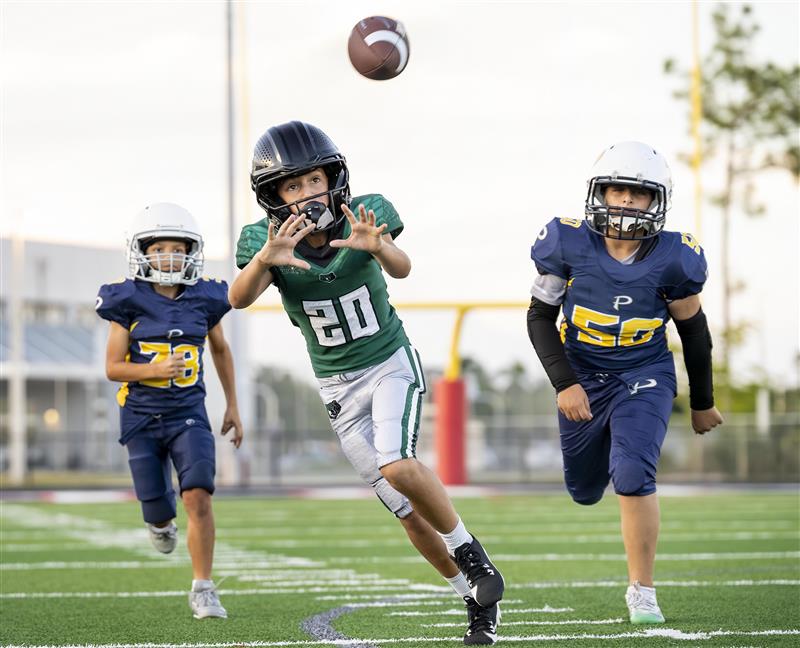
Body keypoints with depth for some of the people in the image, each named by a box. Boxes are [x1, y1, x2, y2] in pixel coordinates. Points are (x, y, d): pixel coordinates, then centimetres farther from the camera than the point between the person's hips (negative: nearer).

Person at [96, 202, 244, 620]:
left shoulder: (204, 299, 0)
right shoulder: (128, 302, -7)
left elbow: (220, 350, 18)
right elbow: (113, 367, -6)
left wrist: (232, 406, 19)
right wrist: (155, 369, -24)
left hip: (188, 413, 1)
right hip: (141, 417, -1)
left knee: (197, 496, -19)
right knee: (160, 514, 3)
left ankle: (203, 589, -8)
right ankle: (160, 522, 43)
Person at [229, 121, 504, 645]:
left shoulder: (366, 215, -17)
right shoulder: (266, 240, -15)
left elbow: (402, 268, -34)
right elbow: (239, 299, -33)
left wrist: (377, 246, -57)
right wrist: (265, 259, -54)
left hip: (392, 362, -2)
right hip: (339, 386, 2)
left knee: (397, 466, -28)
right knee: (408, 510, 2)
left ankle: (469, 552, -5)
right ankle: (479, 599, 18)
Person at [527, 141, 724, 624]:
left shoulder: (671, 259, -16)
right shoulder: (569, 245, -16)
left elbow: (694, 331, -1)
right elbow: (541, 316, -6)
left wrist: (703, 403, 8)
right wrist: (565, 383, -17)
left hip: (645, 378, -2)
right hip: (583, 380, 2)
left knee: (633, 475, -24)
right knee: (585, 491, 16)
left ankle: (642, 589, -8)